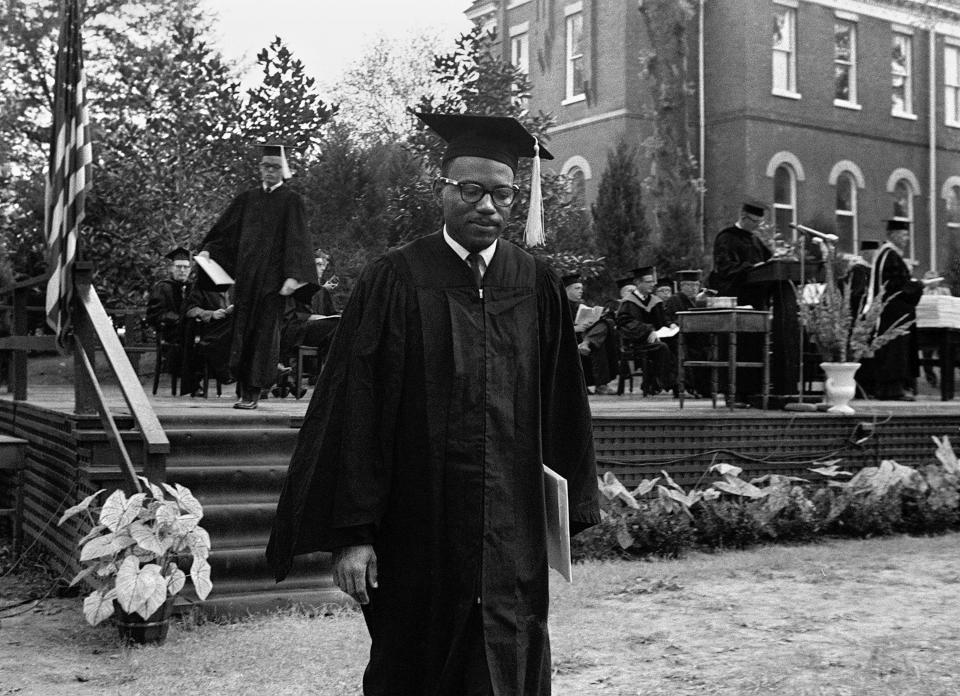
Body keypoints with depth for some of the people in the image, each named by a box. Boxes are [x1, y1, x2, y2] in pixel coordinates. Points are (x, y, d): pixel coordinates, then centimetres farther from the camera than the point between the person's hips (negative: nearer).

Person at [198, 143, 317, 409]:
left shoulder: (290, 201, 1)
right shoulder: (246, 199, 13)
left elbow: (296, 240, -6)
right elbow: (226, 229, 13)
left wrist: (293, 275, -15)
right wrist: (207, 248, -4)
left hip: (271, 275, -4)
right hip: (245, 274, 4)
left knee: (264, 330, -4)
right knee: (242, 328, 4)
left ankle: (254, 391, 0)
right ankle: (243, 388, 10)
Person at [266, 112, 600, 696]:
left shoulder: (539, 287, 4)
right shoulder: (393, 282, -5)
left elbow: (562, 408, 8)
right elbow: (354, 414, -8)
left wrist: (564, 513, 7)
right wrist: (352, 532, -12)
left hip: (513, 537, 2)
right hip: (416, 533, -2)